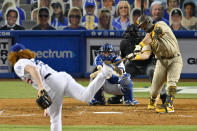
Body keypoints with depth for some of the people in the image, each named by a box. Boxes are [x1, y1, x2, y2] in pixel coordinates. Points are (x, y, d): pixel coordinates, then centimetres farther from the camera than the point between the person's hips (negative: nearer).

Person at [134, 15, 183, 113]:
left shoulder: (160, 25, -5)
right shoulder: (147, 38, 6)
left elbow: (153, 34, -26)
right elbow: (146, 55, -8)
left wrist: (140, 45, -34)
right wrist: (135, 56, -28)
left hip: (175, 59, -4)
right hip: (162, 61, 4)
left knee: (171, 82, -21)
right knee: (155, 86, 3)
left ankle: (169, 105, -23)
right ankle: (152, 102, 32)